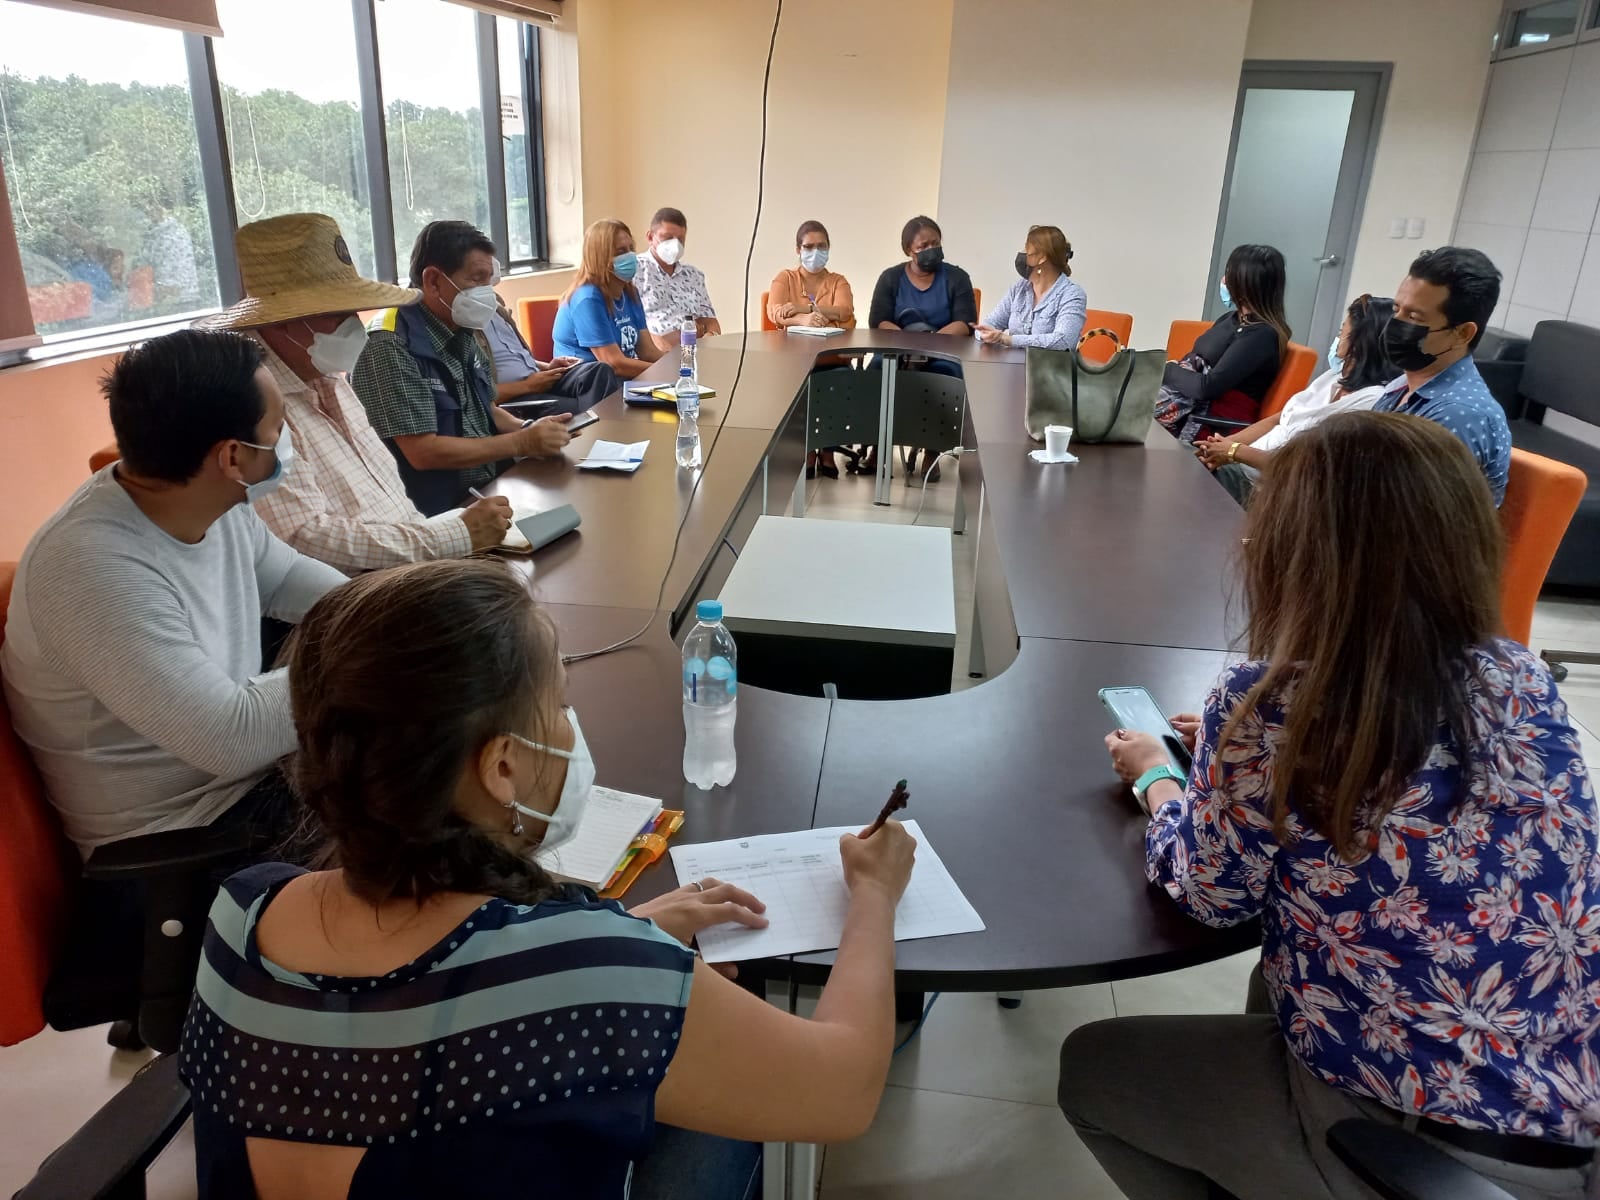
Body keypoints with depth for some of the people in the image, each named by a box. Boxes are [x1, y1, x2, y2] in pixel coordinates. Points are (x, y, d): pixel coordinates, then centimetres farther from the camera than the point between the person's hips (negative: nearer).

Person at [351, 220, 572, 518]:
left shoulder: (463, 333, 8)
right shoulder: (391, 347, -17)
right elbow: (423, 452, -21)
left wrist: (528, 428, -1)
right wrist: (522, 443, -18)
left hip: (491, 489, 8)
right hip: (436, 511, -8)